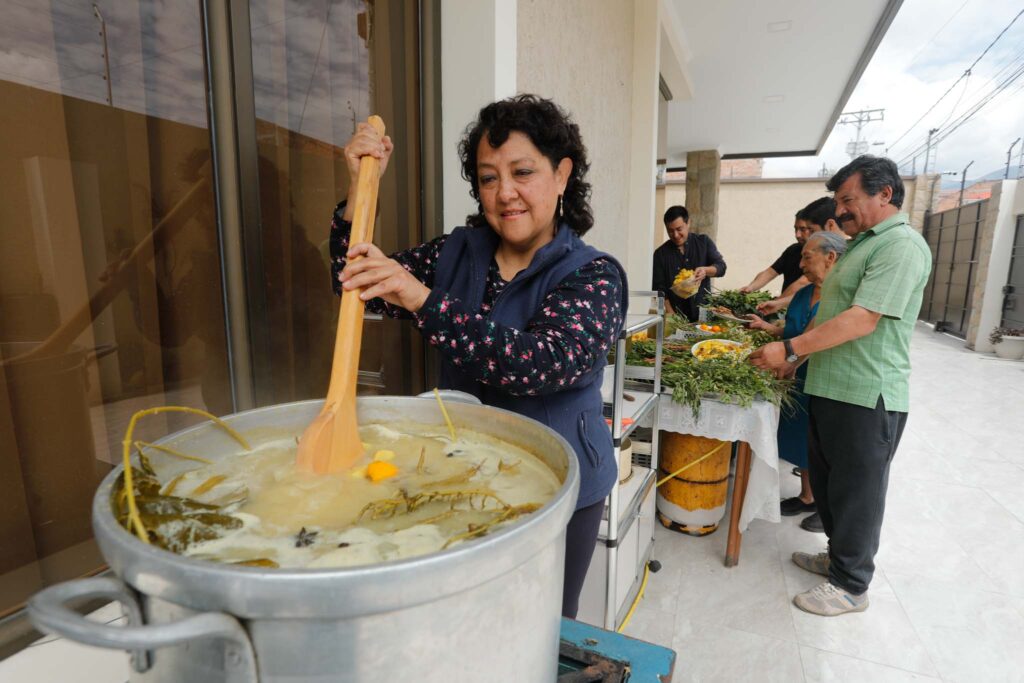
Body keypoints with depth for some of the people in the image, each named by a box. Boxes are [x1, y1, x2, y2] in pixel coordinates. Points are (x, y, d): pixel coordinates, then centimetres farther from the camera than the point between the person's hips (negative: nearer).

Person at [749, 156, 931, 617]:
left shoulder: (901, 245, -15)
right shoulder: (862, 244, 16)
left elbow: (863, 319, -24)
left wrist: (790, 349, -22)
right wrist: (797, 354, 13)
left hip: (866, 396, -9)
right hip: (830, 388, 9)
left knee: (855, 491, 4)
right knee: (826, 480, 19)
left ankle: (851, 585, 21)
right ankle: (839, 556, 38)